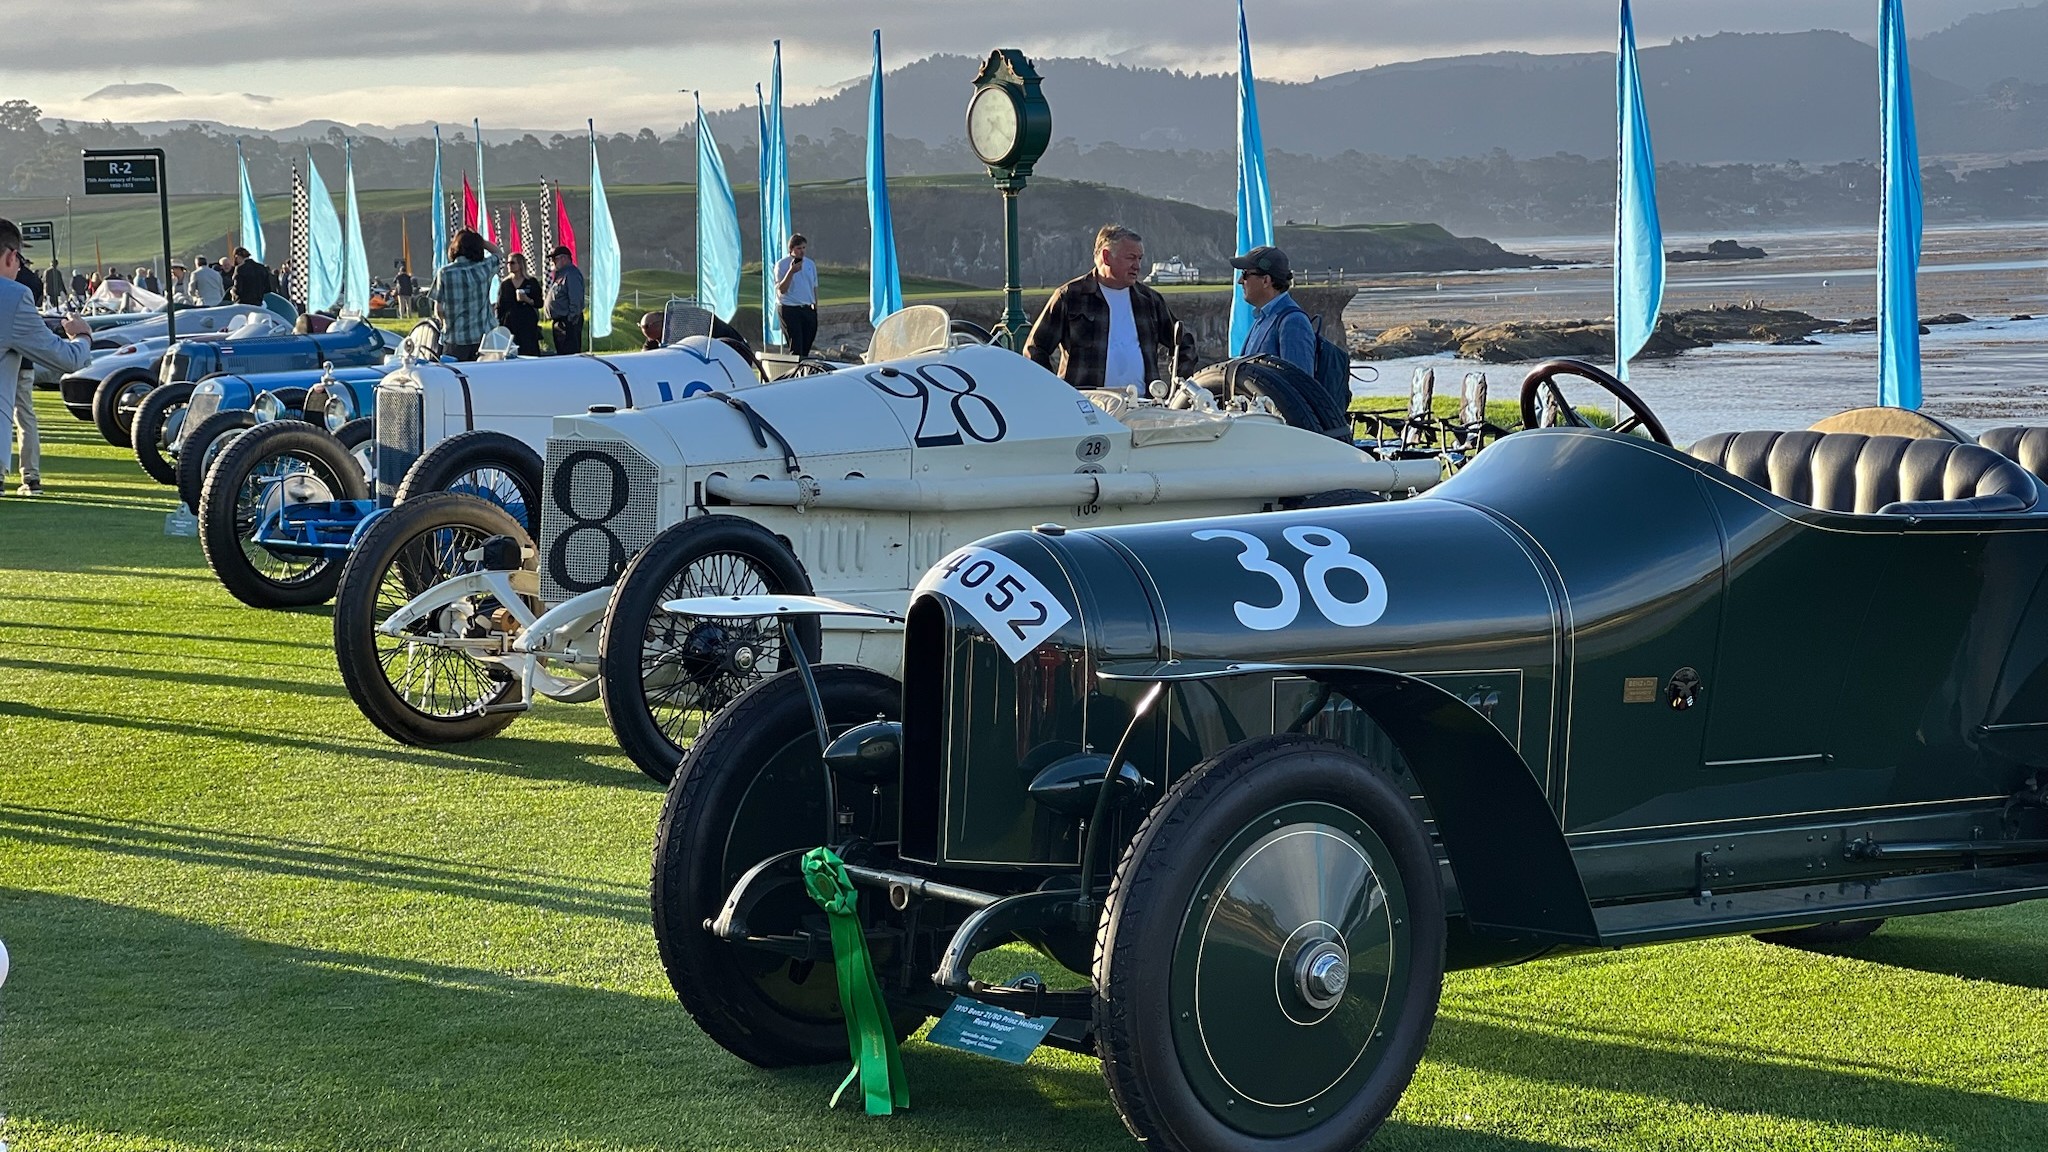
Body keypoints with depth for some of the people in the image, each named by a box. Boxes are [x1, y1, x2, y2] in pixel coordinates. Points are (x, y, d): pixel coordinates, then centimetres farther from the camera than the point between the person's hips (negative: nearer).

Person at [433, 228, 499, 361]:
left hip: (455, 338, -2)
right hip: (481, 338, 3)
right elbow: (497, 253, 23)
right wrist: (477, 239, 16)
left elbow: (438, 310, -6)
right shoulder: (484, 268, 0)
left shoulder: (444, 272, -7)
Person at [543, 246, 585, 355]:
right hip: (558, 321, 11)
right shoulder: (559, 274, 19)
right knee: (561, 353, 13)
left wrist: (572, 320, -22)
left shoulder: (571, 274, -14)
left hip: (568, 322, -11)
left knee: (570, 354, -12)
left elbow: (576, 300, -21)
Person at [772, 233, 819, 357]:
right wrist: (791, 271, -21)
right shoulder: (782, 264, -3)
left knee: (806, 347, 4)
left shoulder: (810, 264, 12)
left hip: (808, 309, 5)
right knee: (796, 348, -11)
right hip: (789, 309, -5)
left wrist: (815, 309, 15)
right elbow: (782, 290, -11)